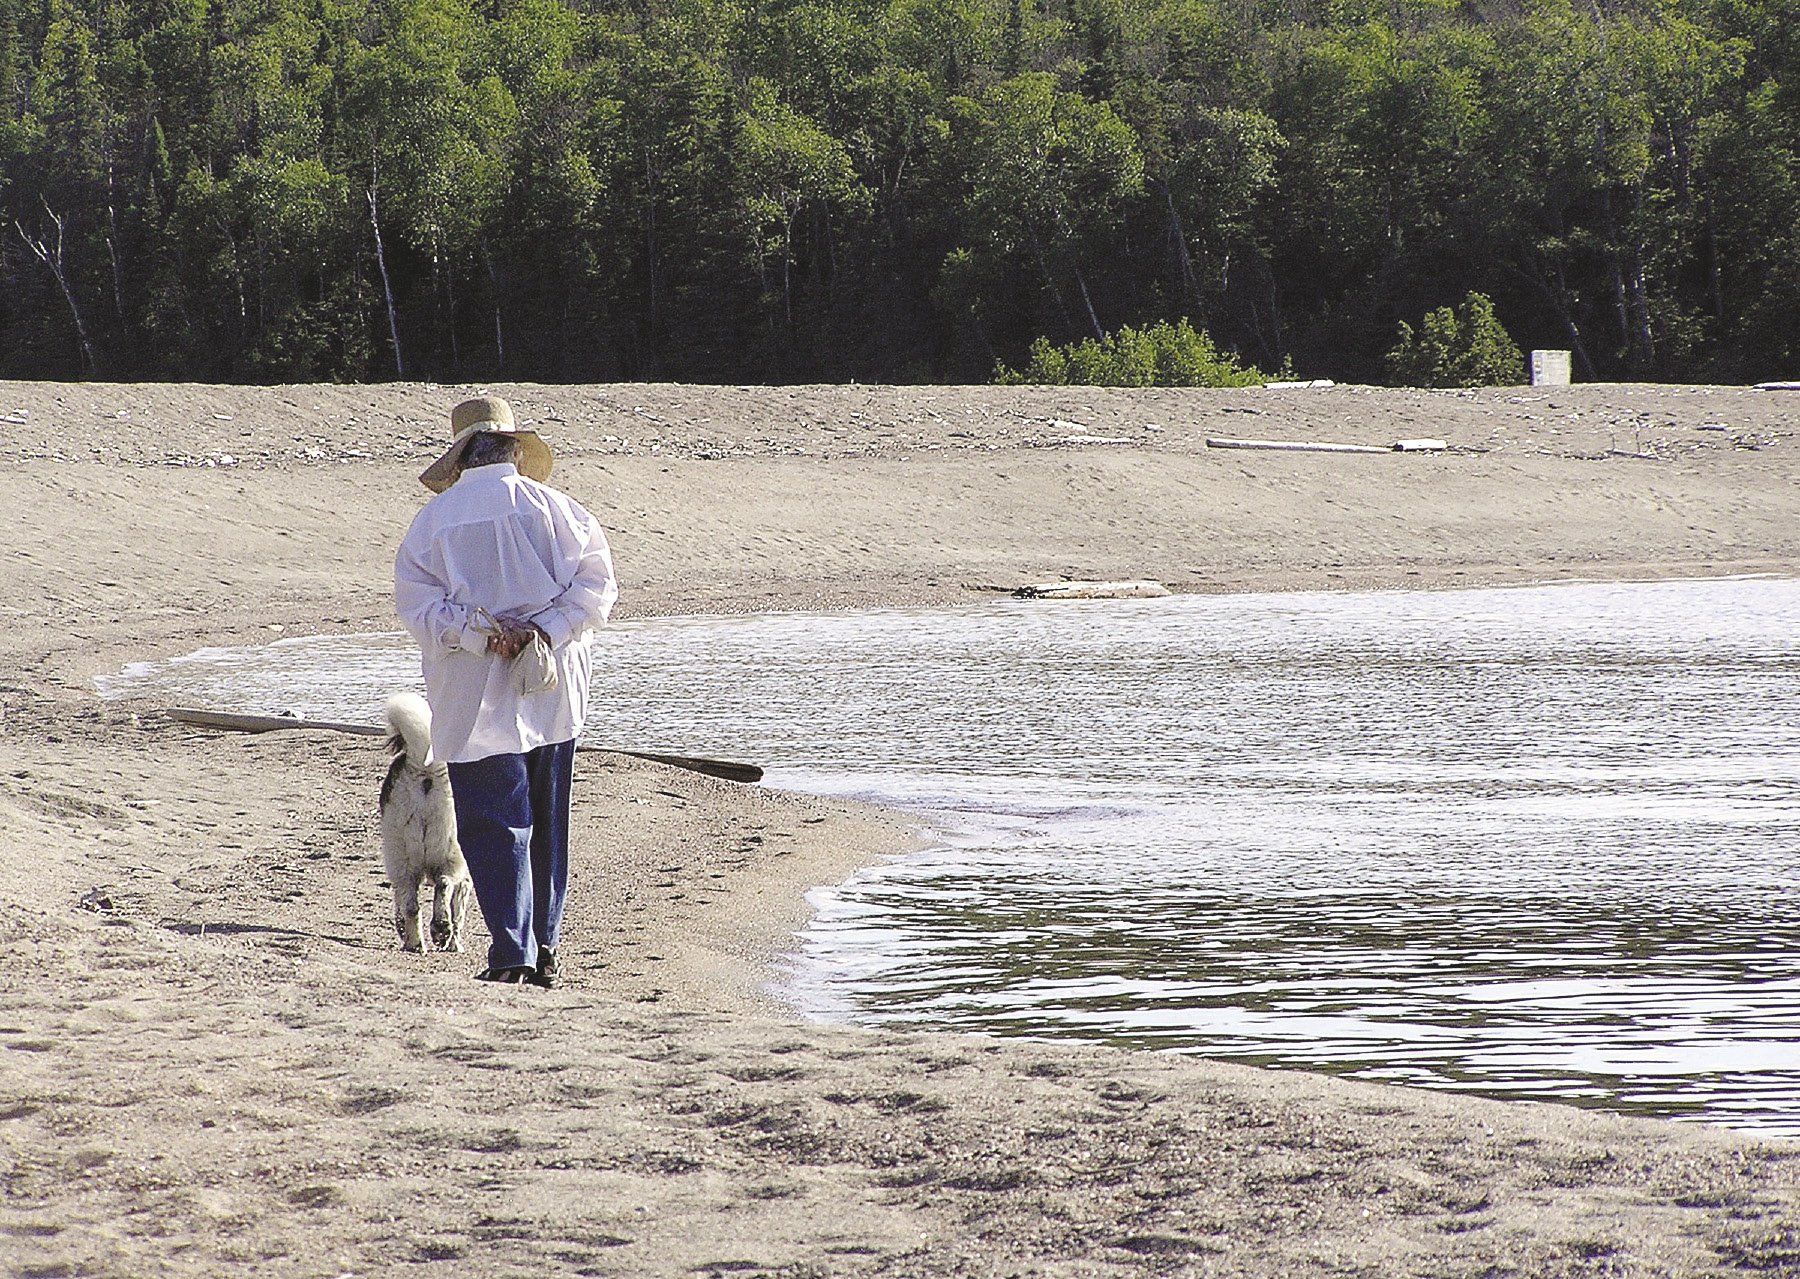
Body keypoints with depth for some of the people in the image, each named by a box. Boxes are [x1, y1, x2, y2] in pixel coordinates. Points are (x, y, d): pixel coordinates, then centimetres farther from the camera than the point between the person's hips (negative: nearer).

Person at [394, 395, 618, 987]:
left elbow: (416, 602, -7)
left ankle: (513, 951, -12)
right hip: (553, 693, 2)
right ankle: (544, 947, 20)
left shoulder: (433, 519, 1)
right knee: (549, 821, 14)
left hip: (475, 699, -2)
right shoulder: (553, 507, 3)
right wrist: (545, 632, -10)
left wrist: (479, 635, -13)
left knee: (493, 824, -1)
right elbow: (595, 583, -5)